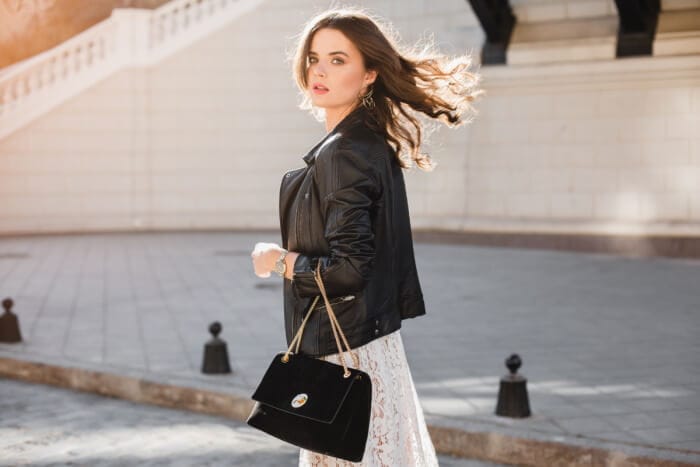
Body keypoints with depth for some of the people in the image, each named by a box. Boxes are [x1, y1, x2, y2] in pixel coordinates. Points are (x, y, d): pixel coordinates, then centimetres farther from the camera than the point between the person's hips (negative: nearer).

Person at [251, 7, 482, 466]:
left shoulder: (341, 155, -19)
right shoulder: (376, 145, 9)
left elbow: (347, 270, -24)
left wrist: (279, 260, -10)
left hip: (345, 354, -10)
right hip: (376, 340, 10)